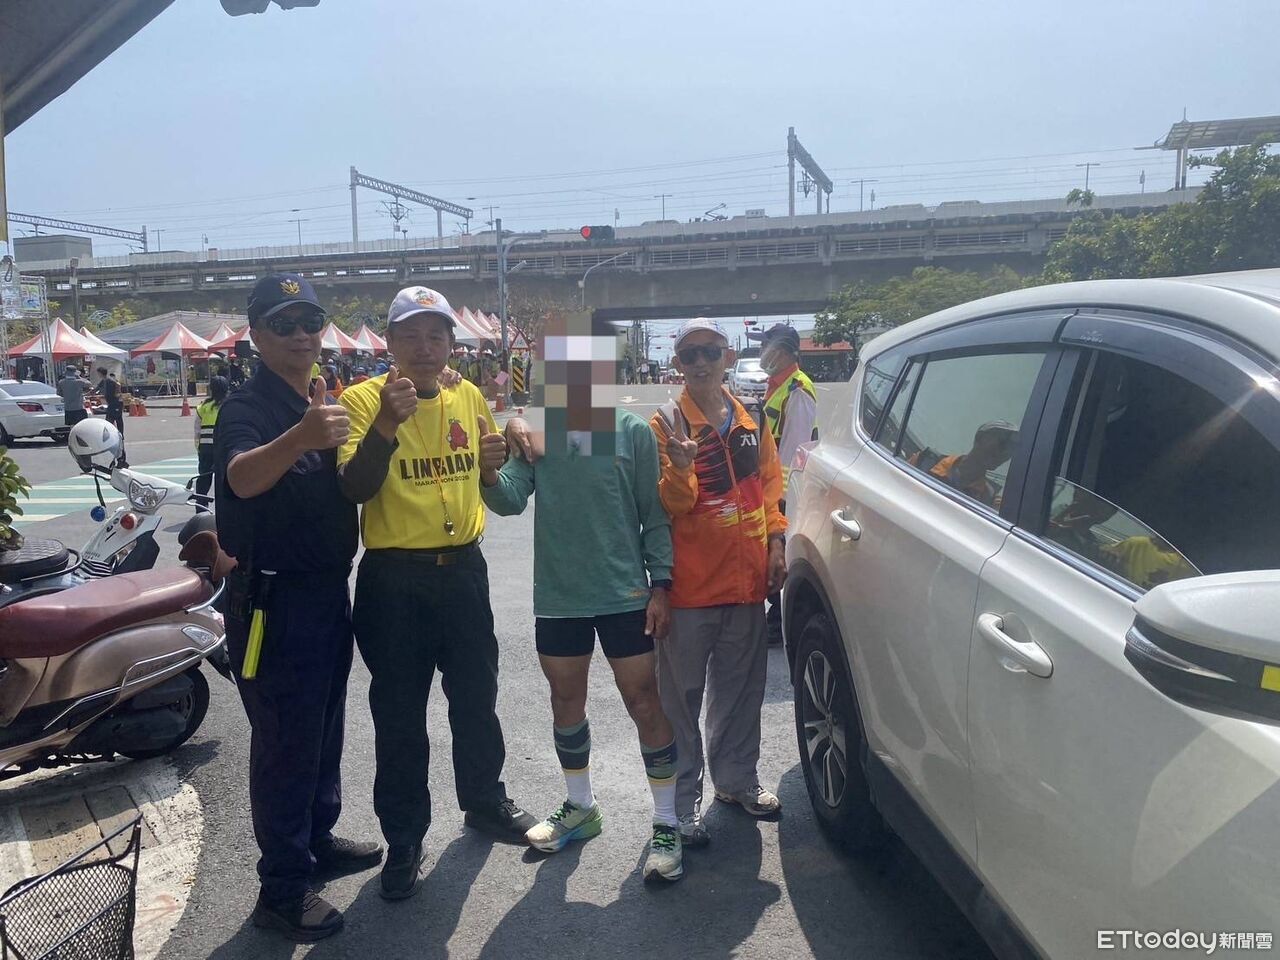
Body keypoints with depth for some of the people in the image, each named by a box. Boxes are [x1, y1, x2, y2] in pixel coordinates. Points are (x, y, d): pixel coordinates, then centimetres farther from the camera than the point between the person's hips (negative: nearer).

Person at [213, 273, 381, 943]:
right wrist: (298, 437, -56)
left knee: (324, 727, 19)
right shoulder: (248, 407, -16)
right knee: (284, 740, -1)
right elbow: (242, 477, -39)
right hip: (273, 598, -8)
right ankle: (281, 890, 12)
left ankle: (318, 840, 36)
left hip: (328, 591, 8)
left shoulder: (321, 401, 10)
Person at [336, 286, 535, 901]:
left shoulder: (468, 396, 5)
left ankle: (484, 801, 41)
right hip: (394, 578, -4)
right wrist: (388, 423, -34)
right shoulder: (362, 399, -9)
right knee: (399, 713, 8)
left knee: (477, 697, 18)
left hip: (463, 568, 5)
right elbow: (354, 489, -21)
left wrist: (497, 458, -2)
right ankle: (403, 840, 26)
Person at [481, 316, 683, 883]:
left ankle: (666, 824, 17)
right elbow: (512, 500, -10)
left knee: (644, 703, 3)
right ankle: (580, 808, 37)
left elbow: (654, 514, -1)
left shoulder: (632, 430, -5)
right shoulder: (535, 429, -1)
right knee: (566, 704, 16)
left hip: (625, 594, -2)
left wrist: (660, 584, -6)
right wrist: (490, 476, -31)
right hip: (557, 596, 3)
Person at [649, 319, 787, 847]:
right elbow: (667, 506, -12)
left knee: (742, 688, 17)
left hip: (746, 578, 5)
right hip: (689, 583, -5)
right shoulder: (666, 424, -7)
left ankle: (737, 778, 35)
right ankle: (683, 798, 16)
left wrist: (775, 543, 7)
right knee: (682, 695, 4)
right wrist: (681, 470, -31)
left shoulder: (751, 420, 7)